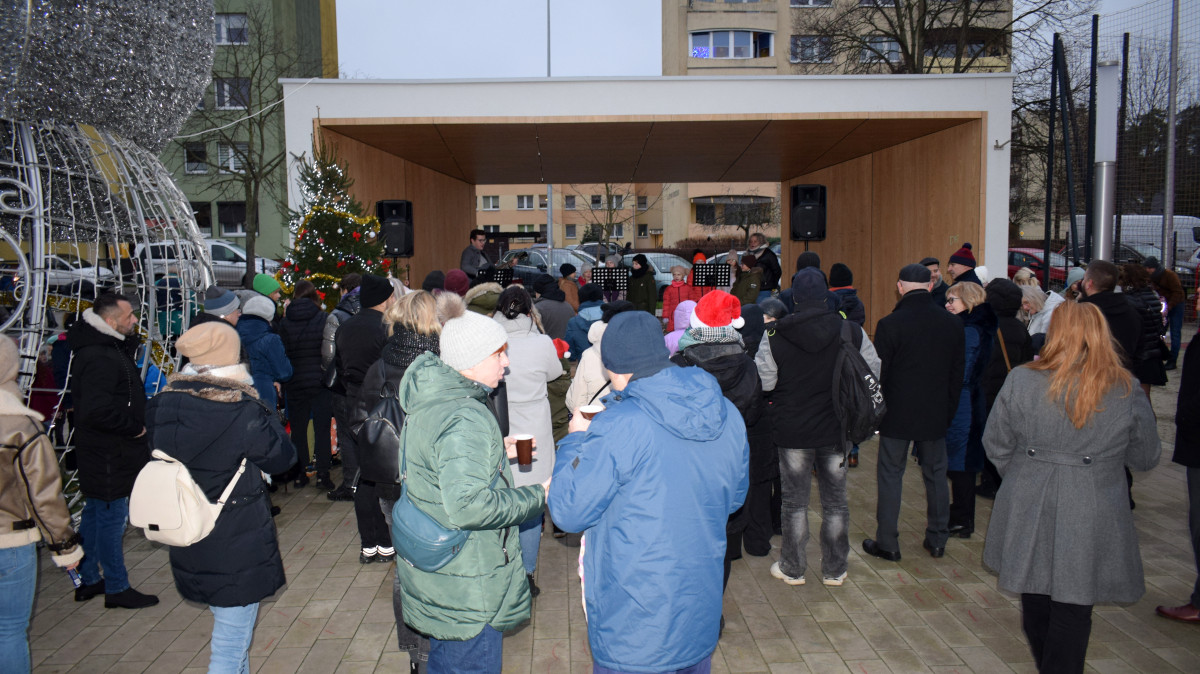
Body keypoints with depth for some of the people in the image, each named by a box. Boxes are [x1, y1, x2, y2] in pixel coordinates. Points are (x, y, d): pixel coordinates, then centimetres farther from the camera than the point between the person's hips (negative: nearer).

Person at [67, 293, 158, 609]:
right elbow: (96, 411, -32)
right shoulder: (99, 359, -24)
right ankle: (117, 589, 12)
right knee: (111, 517, 0)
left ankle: (88, 580, 33)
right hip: (110, 455, -11)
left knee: (95, 513, 19)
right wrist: (134, 427, -20)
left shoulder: (108, 349, 10)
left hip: (101, 452, 11)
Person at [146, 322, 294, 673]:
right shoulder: (244, 412, -23)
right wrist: (265, 413, 1)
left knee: (232, 630, 27)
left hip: (186, 547, 7)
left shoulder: (163, 406, -6)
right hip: (238, 549, -7)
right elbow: (282, 457, -10)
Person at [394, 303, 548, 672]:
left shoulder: (427, 401, 4)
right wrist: (538, 496, -22)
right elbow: (468, 506, -33)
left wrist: (496, 452, 14)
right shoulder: (466, 419, -27)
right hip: (466, 590, -10)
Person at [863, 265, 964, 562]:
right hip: (936, 415, 4)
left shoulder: (889, 324, -14)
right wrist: (948, 411, 15)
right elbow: (958, 374, 6)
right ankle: (937, 539, 25)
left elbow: (878, 374, -10)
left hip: (897, 415, -4)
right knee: (936, 475, 15)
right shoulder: (952, 323, -1)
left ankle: (887, 543, 11)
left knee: (890, 476, 5)